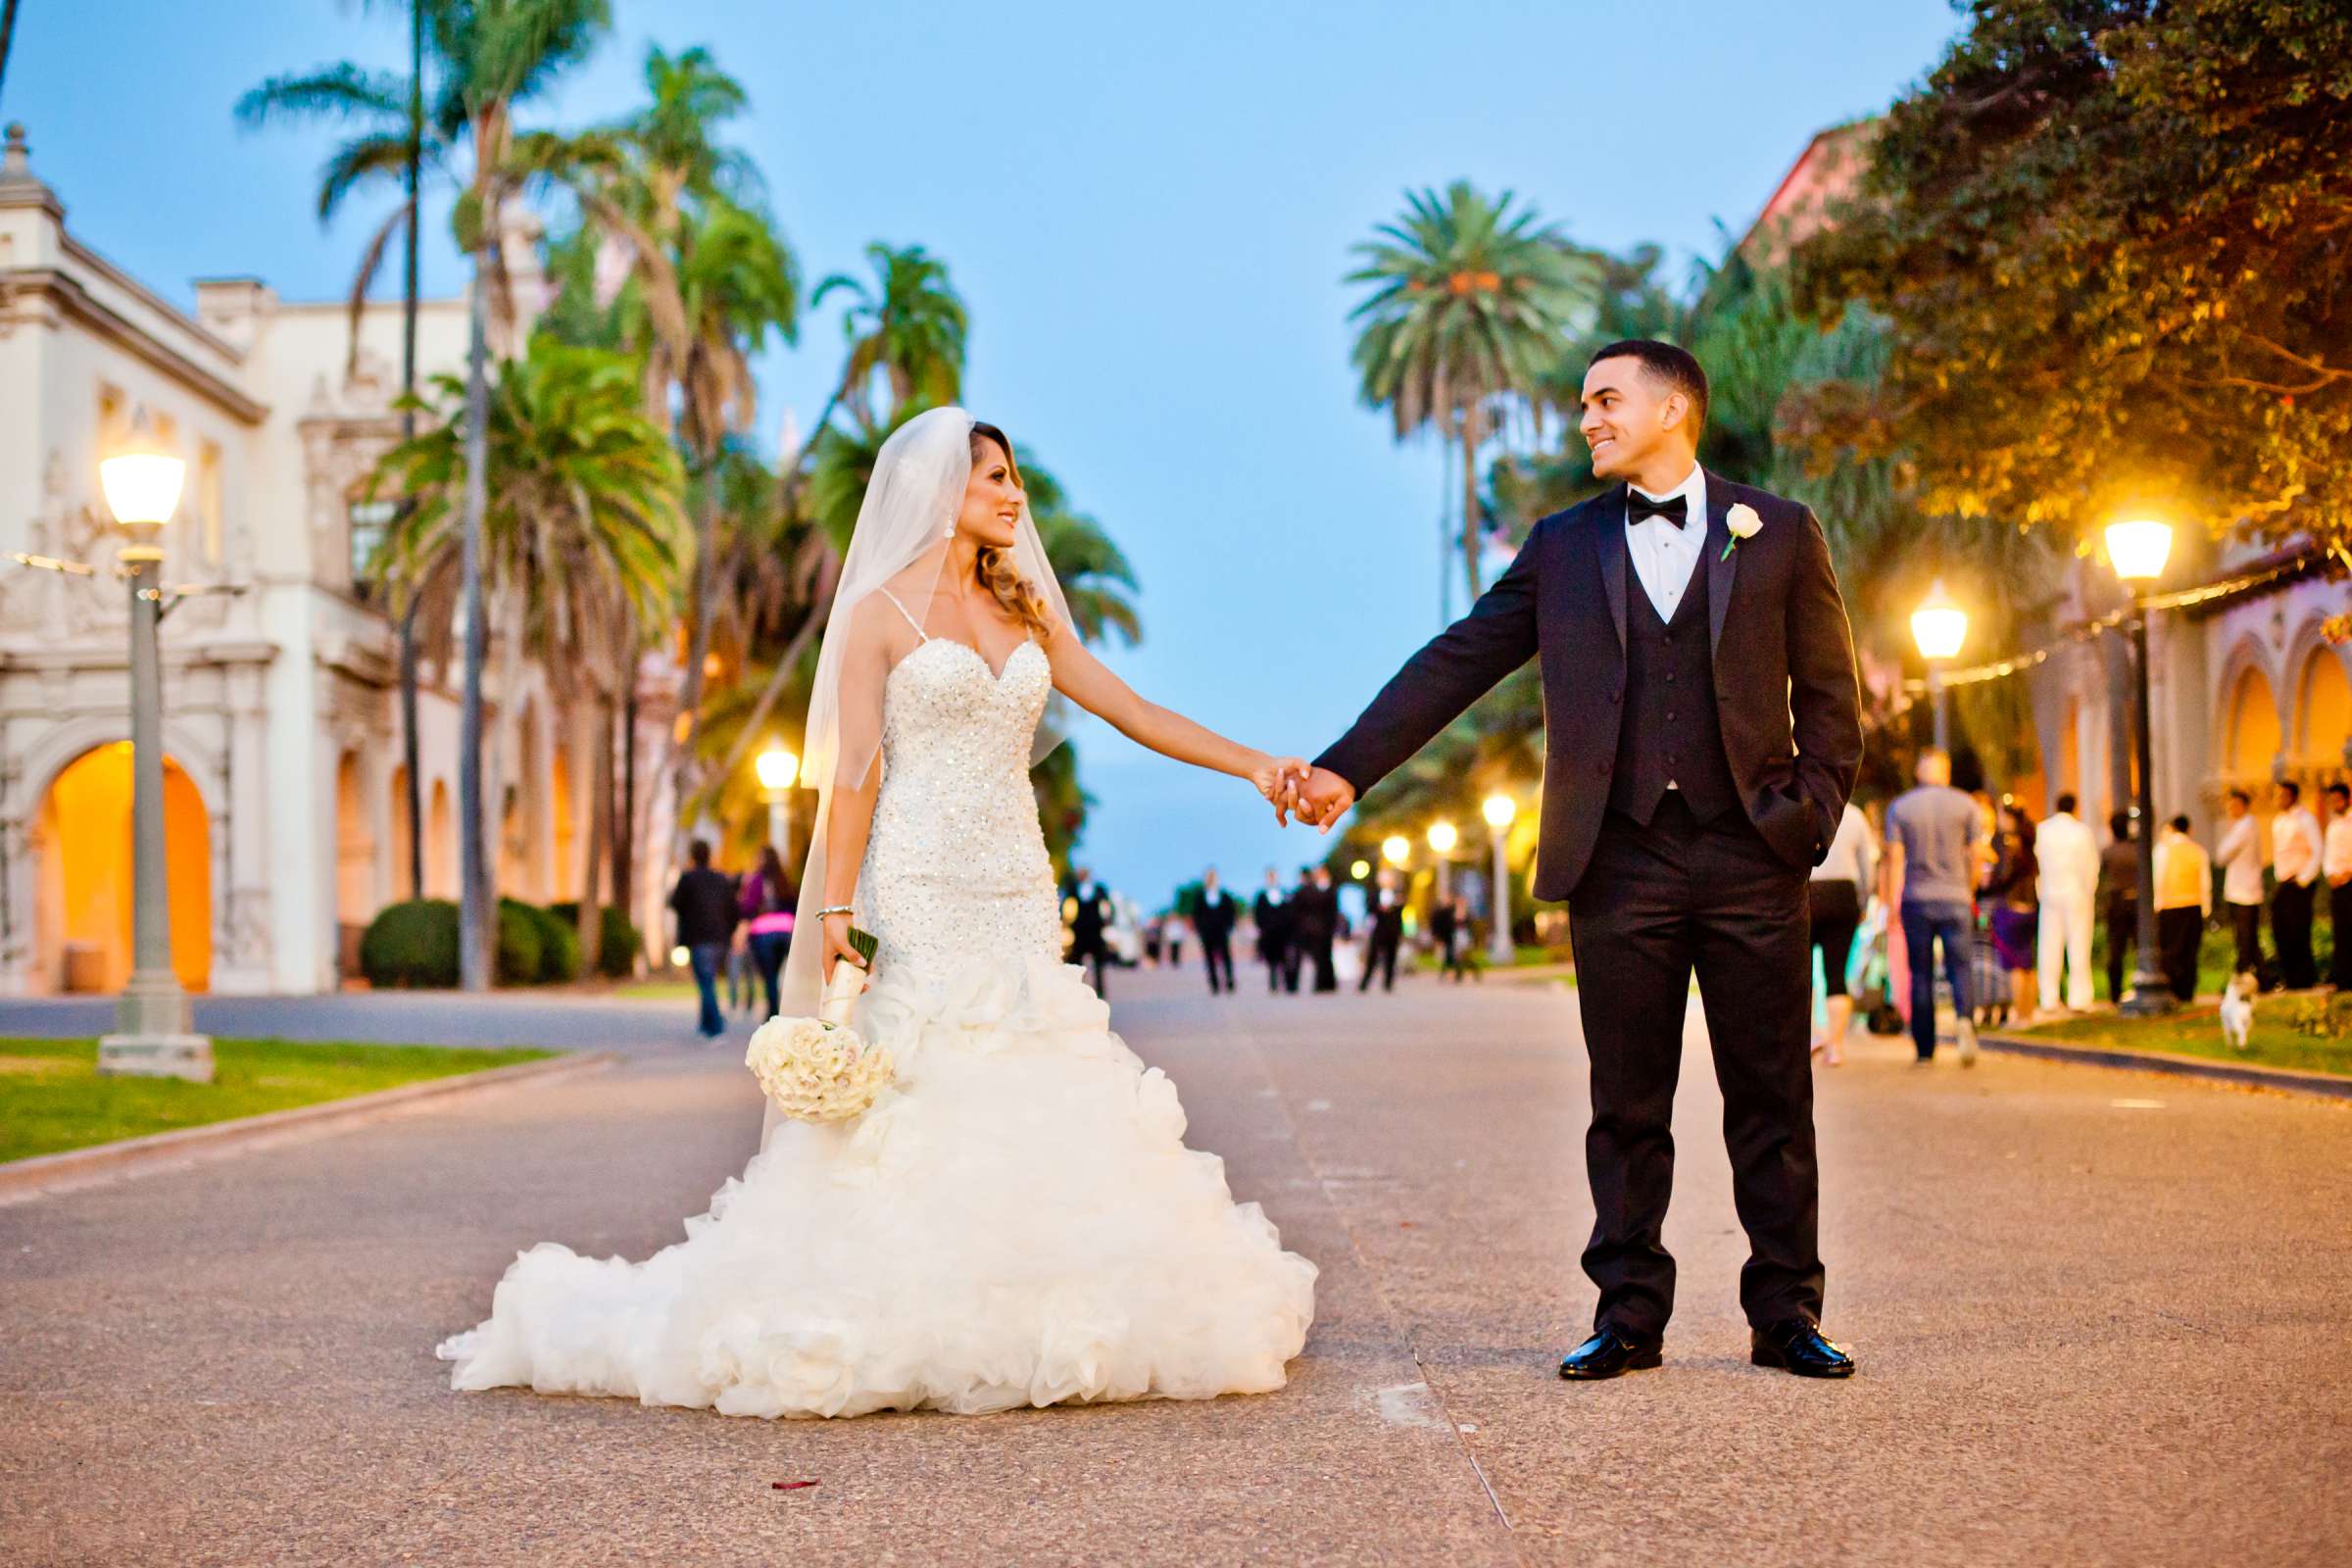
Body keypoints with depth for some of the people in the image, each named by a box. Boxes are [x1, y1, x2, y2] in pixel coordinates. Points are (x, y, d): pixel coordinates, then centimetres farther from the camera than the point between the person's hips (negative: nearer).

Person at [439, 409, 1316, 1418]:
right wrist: (835, 910, -15)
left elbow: (1134, 712, 15)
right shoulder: (881, 612, 0)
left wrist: (1253, 765, 8)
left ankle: (1017, 1327, 5)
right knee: (908, 1107, -9)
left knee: (1032, 1106, 0)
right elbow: (855, 768, -7)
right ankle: (898, 1326, -3)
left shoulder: (1025, 614, 16)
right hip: (919, 893, -5)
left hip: (1016, 897, 5)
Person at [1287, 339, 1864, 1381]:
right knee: (1627, 1105, 4)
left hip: (1752, 856, -1)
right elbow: (1455, 663, 7)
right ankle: (1629, 1315, 12)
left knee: (1771, 1099, 3)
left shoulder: (1779, 533, 8)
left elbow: (1828, 696, 8)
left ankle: (1786, 1314, 11)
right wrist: (1347, 767, 0)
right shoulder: (1563, 546, 12)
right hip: (1620, 858, 1)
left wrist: (1814, 816, -3)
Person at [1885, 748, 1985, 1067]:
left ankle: (1924, 1049, 6)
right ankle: (1964, 1017, -25)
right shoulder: (1965, 805, 1)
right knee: (1959, 968, 4)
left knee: (1920, 975, 7)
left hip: (1915, 899, 0)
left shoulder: (1899, 807, 1)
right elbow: (1975, 854, 1)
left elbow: (1894, 858, -3)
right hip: (1954, 897, 0)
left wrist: (1891, 902, 0)